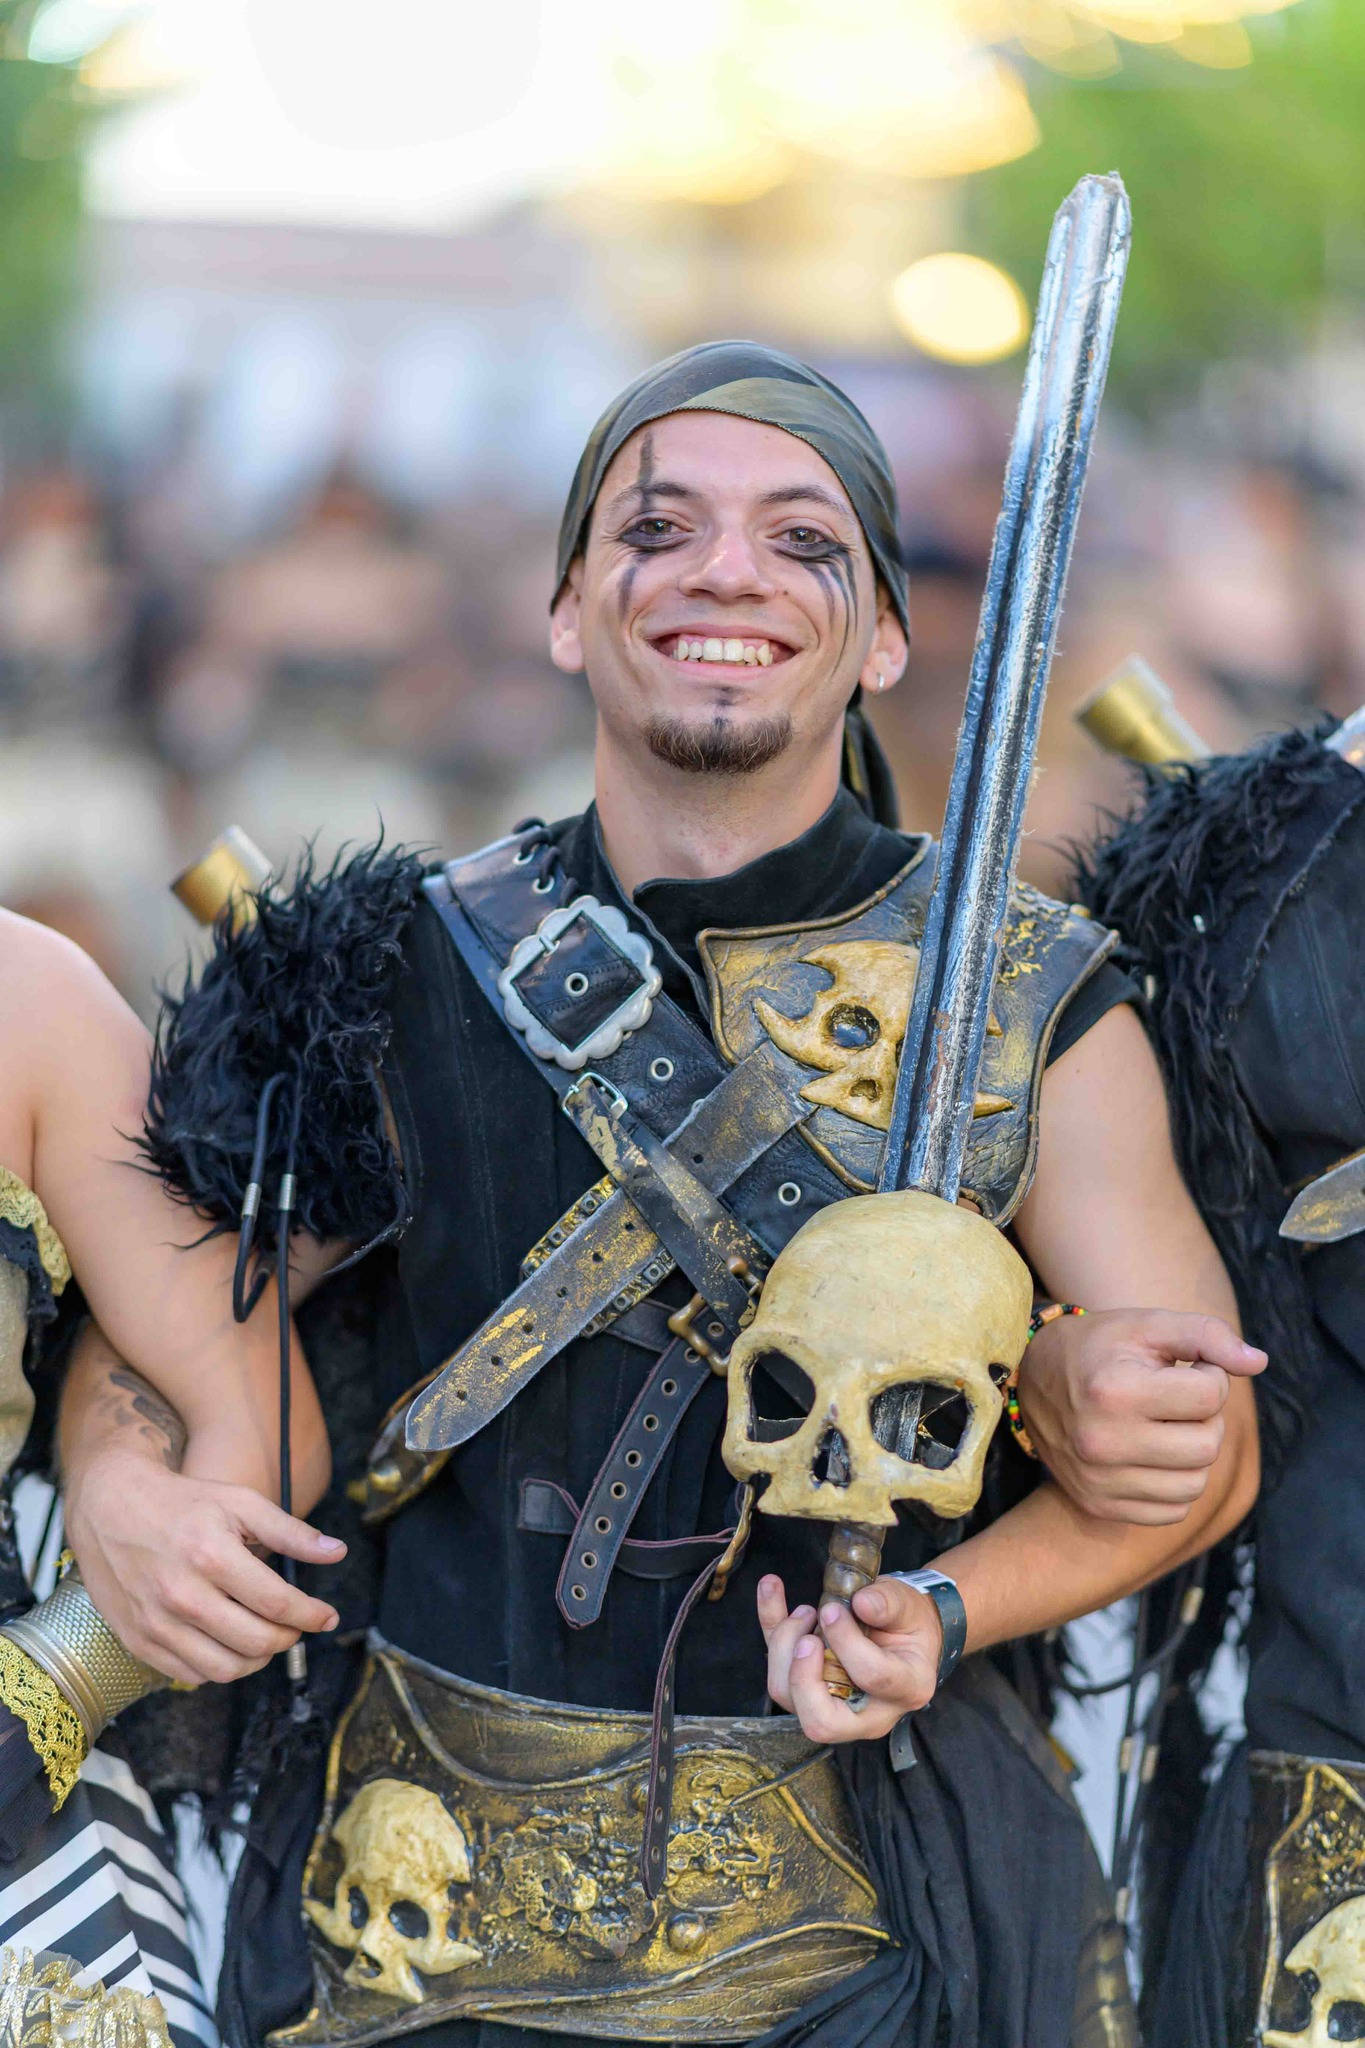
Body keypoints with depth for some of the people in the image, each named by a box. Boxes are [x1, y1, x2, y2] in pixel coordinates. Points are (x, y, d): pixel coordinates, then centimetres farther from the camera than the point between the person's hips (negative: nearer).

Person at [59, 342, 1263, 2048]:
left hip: (850, 1907, -1)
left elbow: (1202, 1450, -2)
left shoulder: (1038, 1013, -3)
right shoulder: (412, 978, 0)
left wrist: (942, 1613, -18)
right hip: (432, 1906, 1)